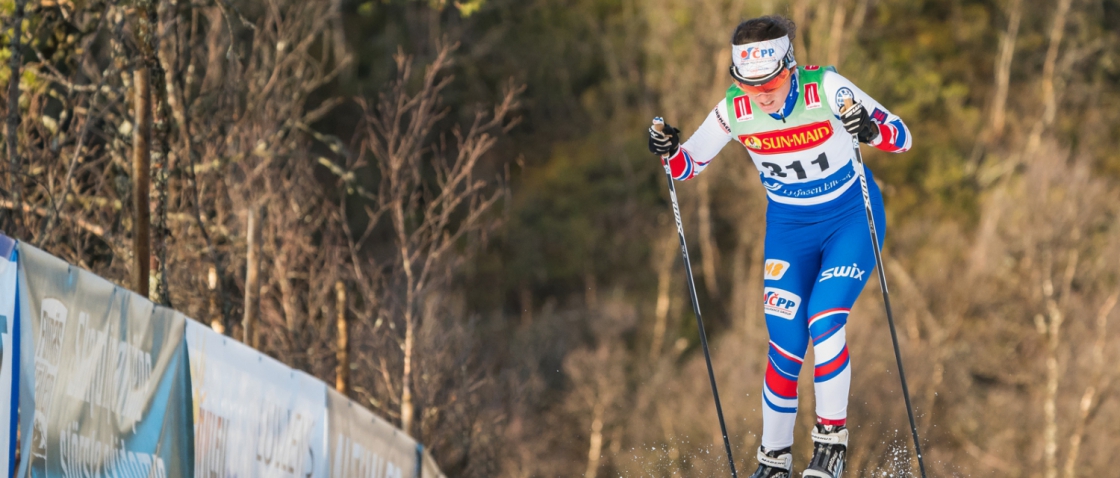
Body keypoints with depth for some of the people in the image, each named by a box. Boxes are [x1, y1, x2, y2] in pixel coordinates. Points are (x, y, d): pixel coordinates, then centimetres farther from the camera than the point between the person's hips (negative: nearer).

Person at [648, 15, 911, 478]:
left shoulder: (825, 88, -25)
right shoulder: (735, 110, -16)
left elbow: (901, 137, -22)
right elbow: (687, 165, -2)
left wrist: (871, 130, -44)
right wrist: (669, 151, -24)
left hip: (851, 217, -3)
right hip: (789, 227, 3)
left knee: (824, 322, -21)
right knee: (786, 345, -3)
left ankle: (831, 438, -3)